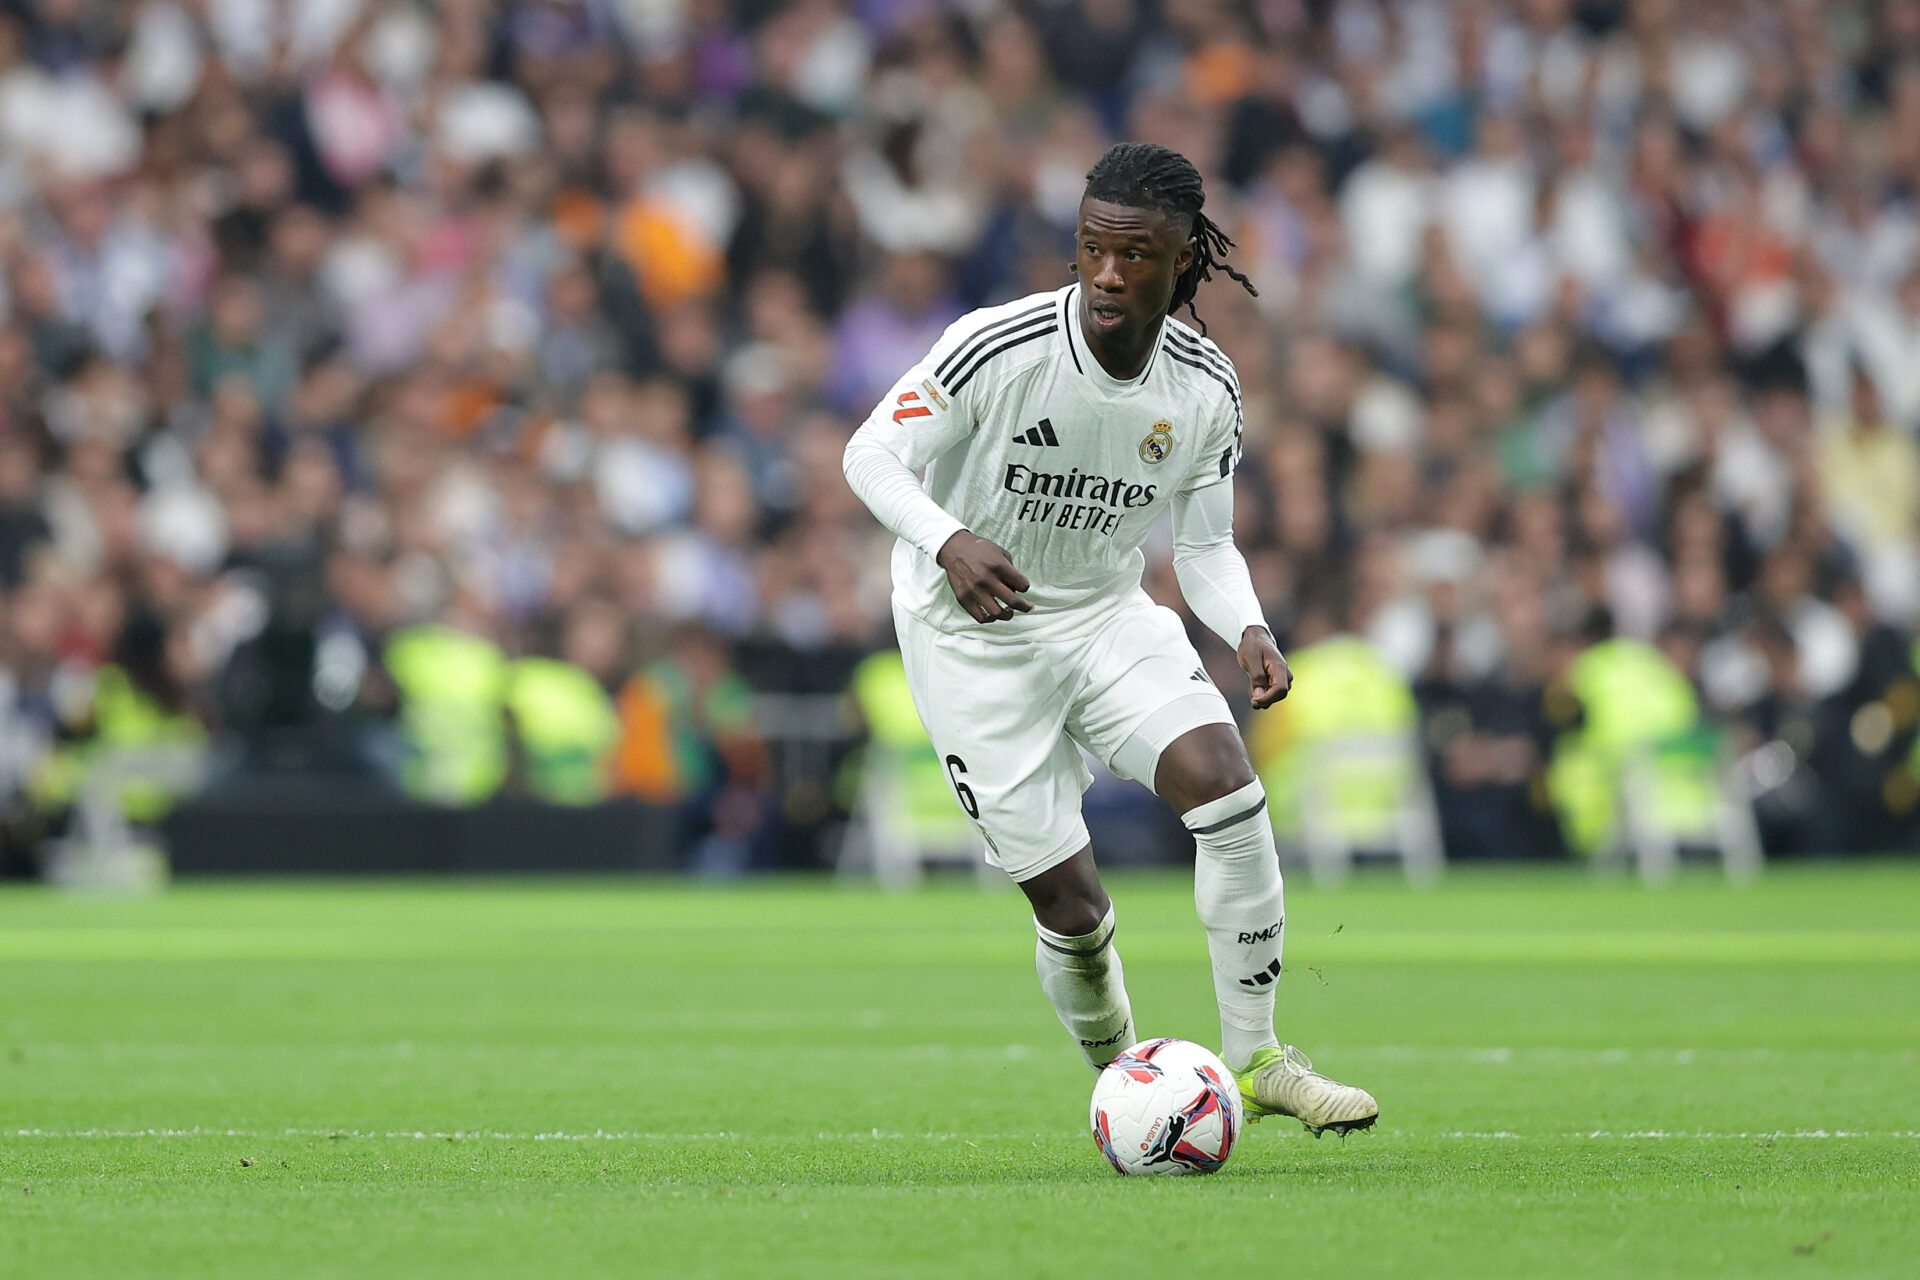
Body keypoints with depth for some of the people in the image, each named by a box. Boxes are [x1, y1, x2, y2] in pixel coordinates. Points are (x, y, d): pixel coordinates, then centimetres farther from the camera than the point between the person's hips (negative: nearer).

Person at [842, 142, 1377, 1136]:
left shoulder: (1205, 388, -8)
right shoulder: (998, 347, -22)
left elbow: (1204, 544, 3)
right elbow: (872, 455, -17)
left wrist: (1248, 630, -18)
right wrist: (949, 542, -36)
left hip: (1109, 616, 4)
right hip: (974, 637, -4)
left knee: (1225, 782, -22)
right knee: (1070, 904, -7)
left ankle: (1256, 1060, -9)